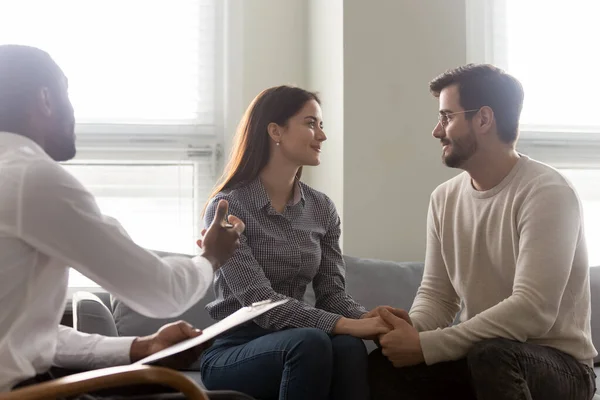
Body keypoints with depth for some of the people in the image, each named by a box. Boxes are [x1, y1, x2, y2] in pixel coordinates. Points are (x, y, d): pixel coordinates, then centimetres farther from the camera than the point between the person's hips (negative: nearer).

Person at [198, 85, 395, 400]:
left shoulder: (322, 209, 7)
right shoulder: (227, 207, -11)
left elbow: (332, 293, 1)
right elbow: (259, 301, -21)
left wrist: (366, 317, -22)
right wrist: (347, 325, -31)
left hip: (292, 345, 4)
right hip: (232, 353, -4)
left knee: (349, 348, -29)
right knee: (311, 342, -34)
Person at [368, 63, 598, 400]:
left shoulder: (546, 193, -19)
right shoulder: (444, 198, 3)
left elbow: (532, 311, -28)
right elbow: (436, 294, 6)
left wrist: (426, 345, -28)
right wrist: (413, 329, -19)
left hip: (558, 363, -5)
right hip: (482, 353, 6)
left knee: (490, 354, -36)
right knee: (384, 365, -16)